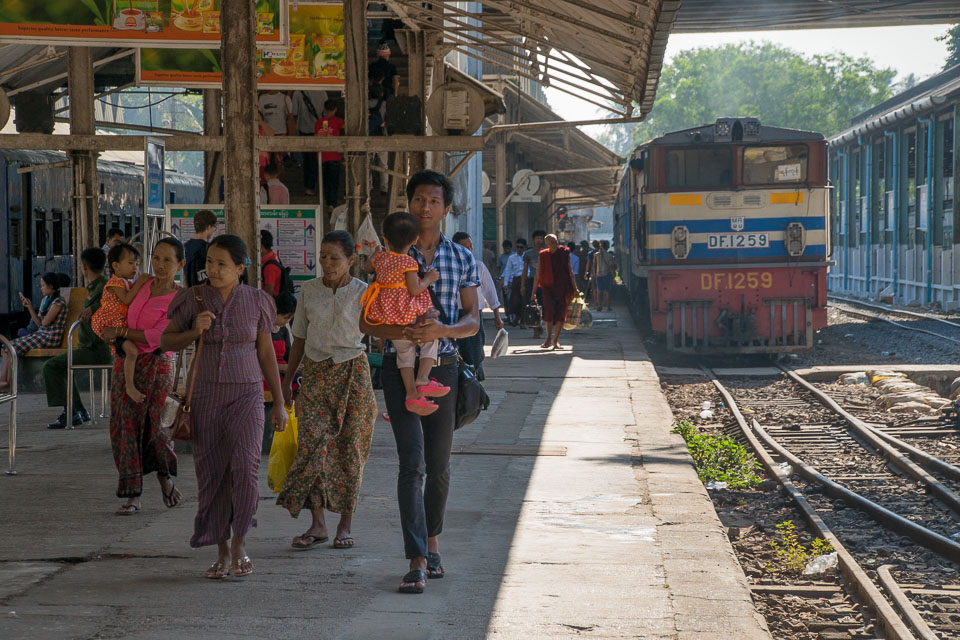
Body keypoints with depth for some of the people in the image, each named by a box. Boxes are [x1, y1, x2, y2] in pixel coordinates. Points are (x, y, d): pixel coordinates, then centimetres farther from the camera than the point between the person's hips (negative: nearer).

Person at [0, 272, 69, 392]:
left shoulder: (59, 301, -11)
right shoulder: (48, 300, 18)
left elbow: (44, 322, -16)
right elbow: (39, 324, 15)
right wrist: (29, 307, 8)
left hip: (50, 338, -9)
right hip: (40, 335, 9)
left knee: (14, 347, -16)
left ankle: (10, 383, -10)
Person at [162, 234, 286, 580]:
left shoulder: (256, 301, -1)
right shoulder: (194, 299, -1)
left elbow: (266, 352, 6)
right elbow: (166, 341, 7)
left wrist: (279, 403, 6)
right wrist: (195, 331, -13)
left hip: (246, 395, -1)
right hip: (207, 393, 1)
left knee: (243, 467, -18)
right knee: (211, 473, 2)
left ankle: (239, 544, -2)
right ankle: (222, 552, 14)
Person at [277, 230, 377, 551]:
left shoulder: (363, 293, -2)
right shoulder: (309, 290, 6)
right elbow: (300, 337, 13)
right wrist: (287, 379, 12)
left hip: (352, 373, -2)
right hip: (315, 373, 2)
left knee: (349, 446, 0)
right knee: (312, 443, -8)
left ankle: (345, 524, 9)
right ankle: (317, 524, -3)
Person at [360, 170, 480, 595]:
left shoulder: (461, 259, 7)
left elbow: (473, 320, 5)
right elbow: (366, 320, 2)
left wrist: (443, 330, -16)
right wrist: (398, 331, -19)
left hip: (442, 366, 2)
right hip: (399, 367, -2)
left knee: (439, 466, 11)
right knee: (412, 463, -11)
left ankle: (432, 542, 32)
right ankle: (417, 562, -14)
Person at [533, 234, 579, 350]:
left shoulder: (564, 253, 3)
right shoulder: (544, 255, 5)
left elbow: (570, 271, 8)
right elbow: (538, 274, 10)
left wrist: (574, 288, 2)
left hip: (562, 287, 0)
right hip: (548, 286, 0)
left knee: (560, 313, 0)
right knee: (549, 310, -15)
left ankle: (556, 340, 10)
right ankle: (549, 339, -4)